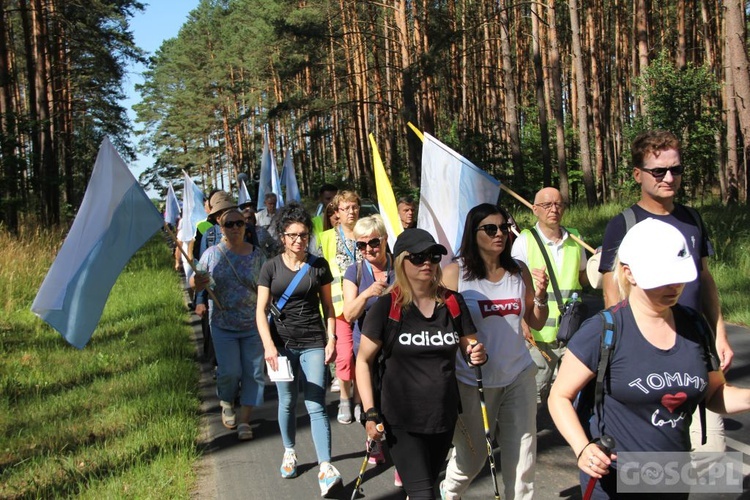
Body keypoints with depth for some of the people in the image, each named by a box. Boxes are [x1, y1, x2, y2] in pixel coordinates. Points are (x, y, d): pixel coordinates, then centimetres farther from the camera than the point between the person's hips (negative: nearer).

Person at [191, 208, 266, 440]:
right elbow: (195, 283, 4)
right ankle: (226, 405, 29)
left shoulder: (256, 255, 0)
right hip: (223, 326, -1)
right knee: (229, 371, -3)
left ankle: (244, 419, 15)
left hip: (253, 325, 1)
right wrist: (197, 283, -19)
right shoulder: (212, 254, -1)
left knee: (253, 372, 2)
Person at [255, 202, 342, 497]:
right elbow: (261, 310, -2)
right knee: (287, 402, 12)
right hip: (282, 343, 1)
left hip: (313, 344, -1)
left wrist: (331, 340, -1)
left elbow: (327, 306, 7)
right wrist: (268, 345, -14)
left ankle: (326, 469, -10)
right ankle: (289, 452, 35)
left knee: (316, 406, -8)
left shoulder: (318, 265, 1)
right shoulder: (272, 267, 0)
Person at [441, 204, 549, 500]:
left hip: (518, 377, 3)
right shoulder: (455, 273, -7)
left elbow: (536, 323, 8)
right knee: (471, 456, 14)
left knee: (522, 457, 5)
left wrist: (540, 294, -8)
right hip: (473, 381, -3)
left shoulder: (519, 271, 3)